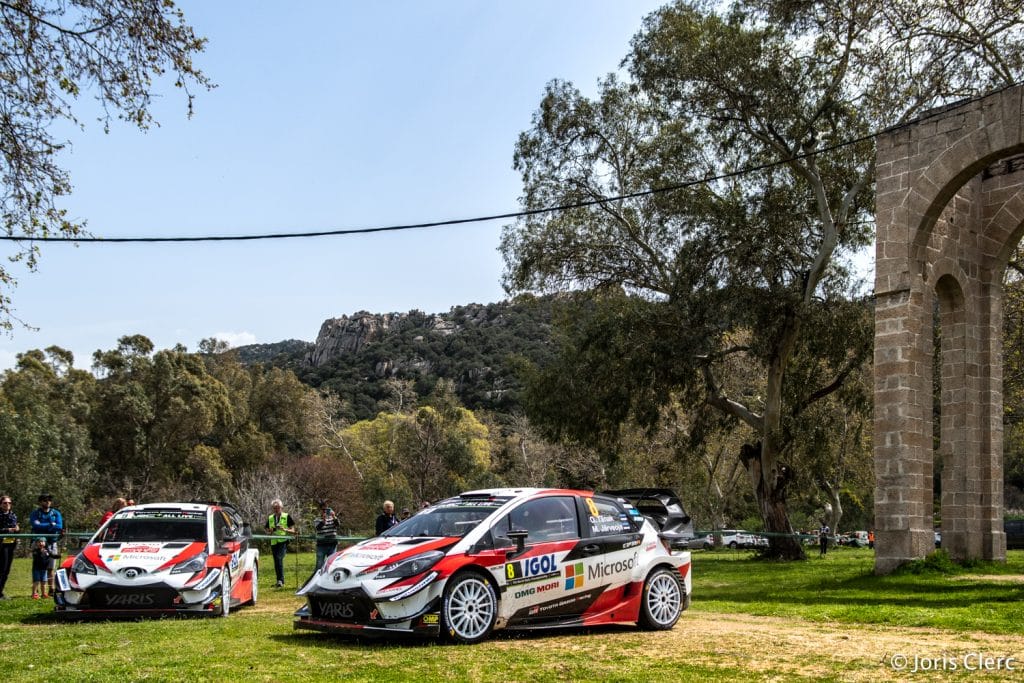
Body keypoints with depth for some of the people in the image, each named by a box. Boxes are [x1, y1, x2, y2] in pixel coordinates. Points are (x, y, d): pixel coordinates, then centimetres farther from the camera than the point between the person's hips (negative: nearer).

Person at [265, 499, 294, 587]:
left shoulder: (286, 516, 3)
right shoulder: (270, 518, 13)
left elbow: (292, 530, 2)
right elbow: (267, 531, 19)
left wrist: (284, 529, -17)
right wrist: (270, 531, -5)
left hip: (283, 541, -5)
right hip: (274, 542, 5)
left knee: (279, 558, -24)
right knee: (276, 562, 7)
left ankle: (281, 580, -24)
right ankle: (280, 581, 19)